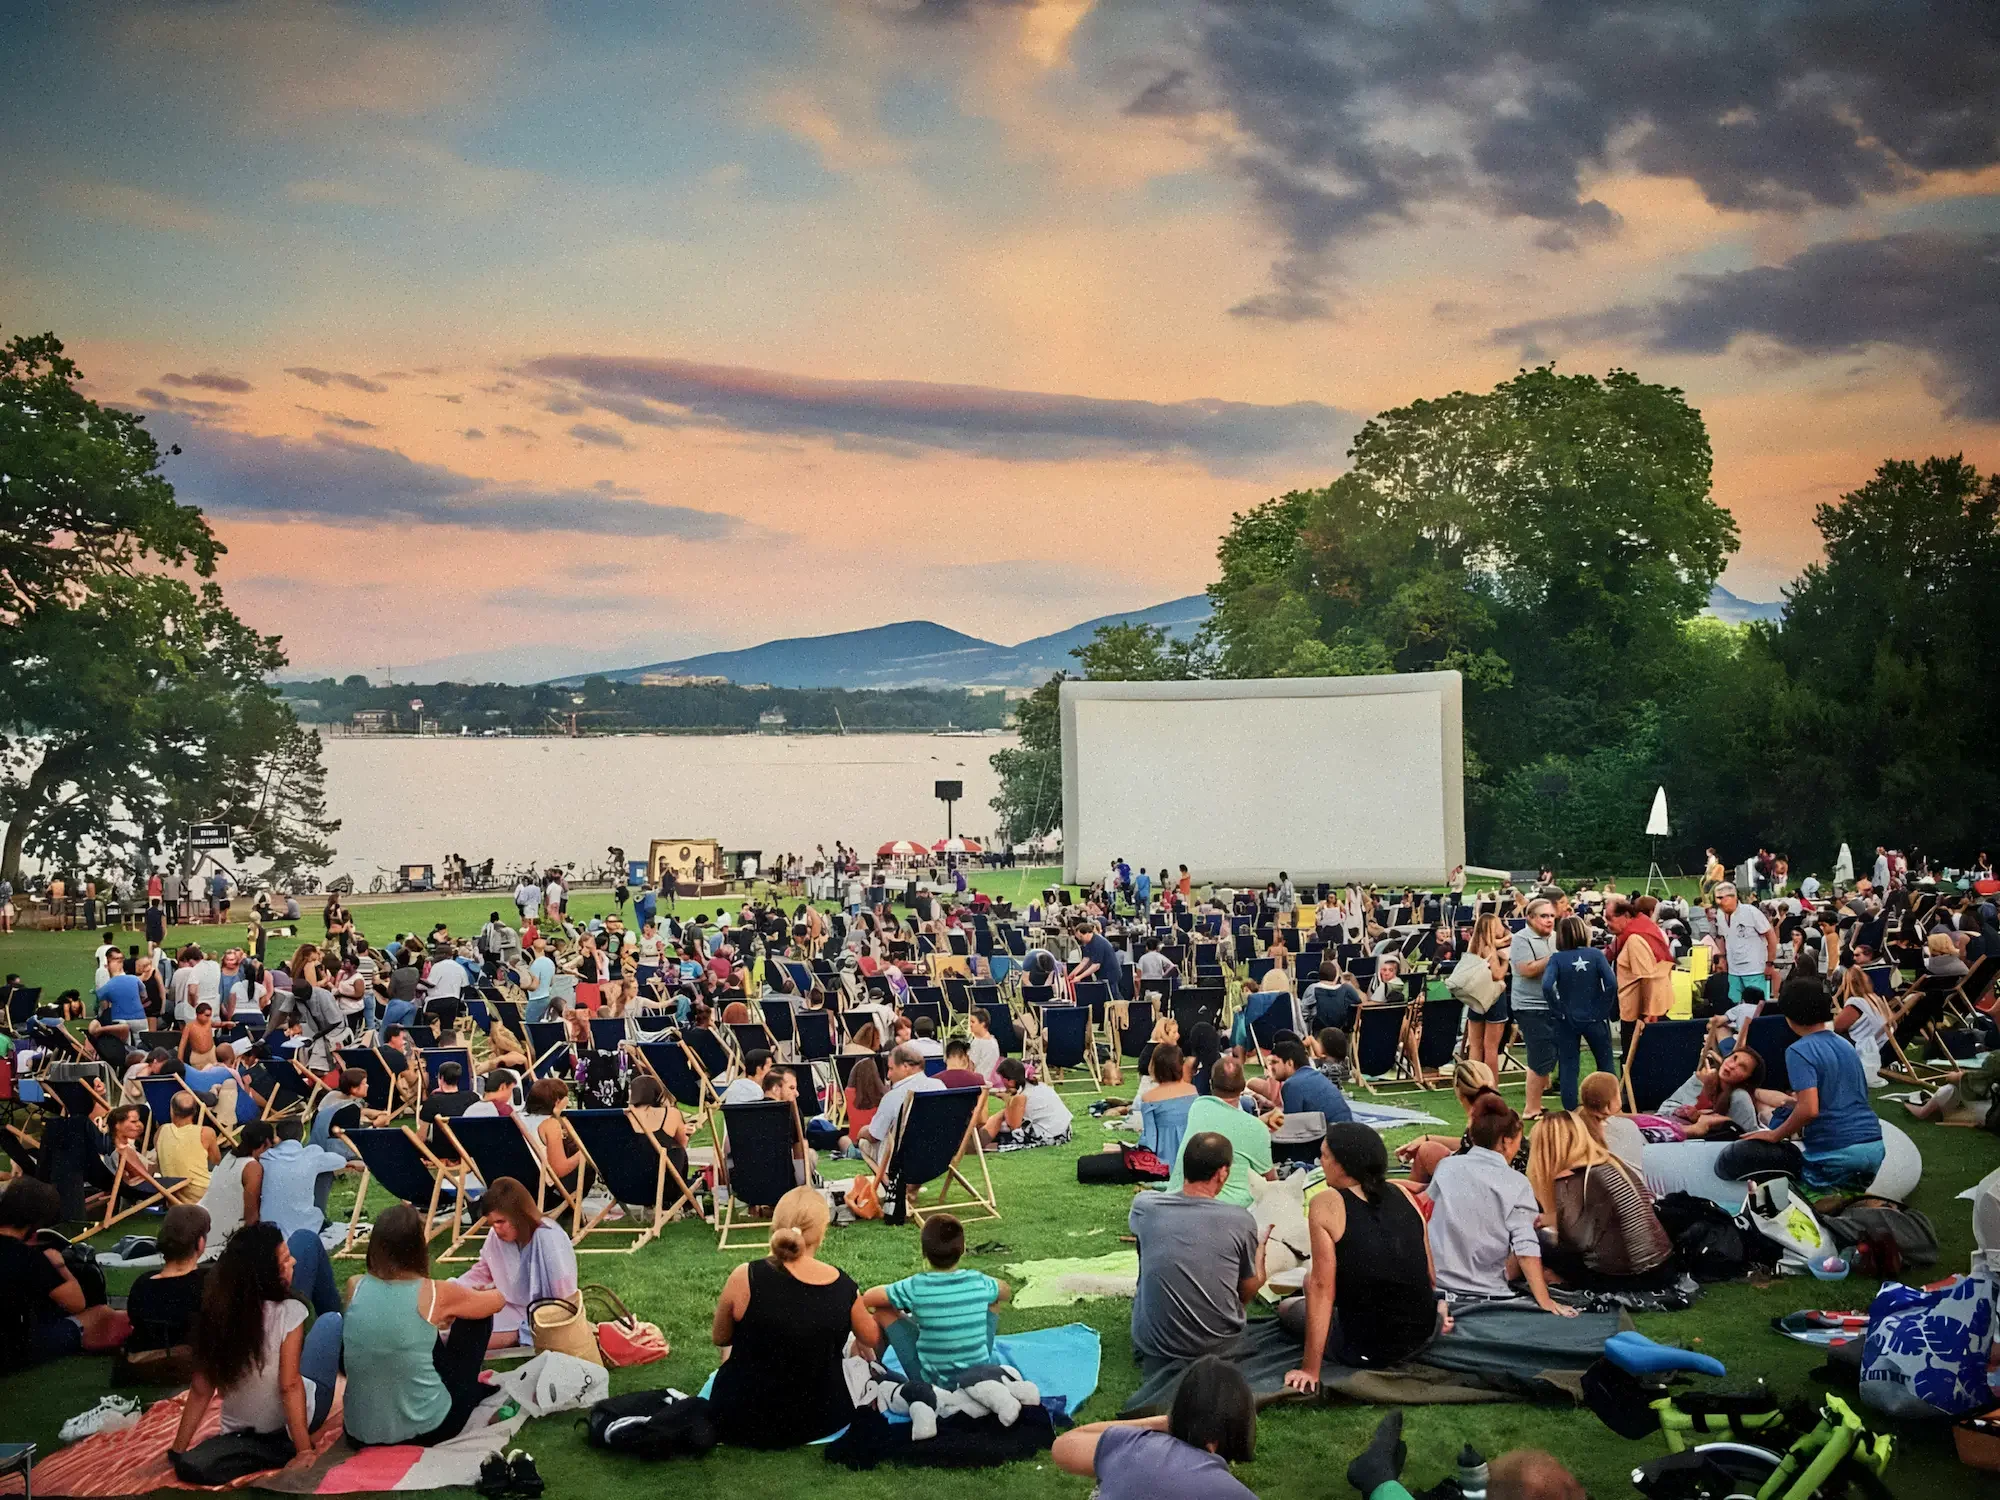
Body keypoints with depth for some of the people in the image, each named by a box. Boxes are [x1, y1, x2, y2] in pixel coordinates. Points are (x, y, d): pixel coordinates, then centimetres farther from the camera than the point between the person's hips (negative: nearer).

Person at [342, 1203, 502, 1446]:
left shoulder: (357, 1288, -1)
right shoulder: (435, 1294, -11)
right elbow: (497, 1300, 10)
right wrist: (459, 1302, 33)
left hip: (361, 1430, 4)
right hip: (426, 1429, -4)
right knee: (475, 1318, 15)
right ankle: (476, 1390, 36)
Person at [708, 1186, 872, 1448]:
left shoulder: (746, 1277, -21)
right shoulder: (844, 1286, -14)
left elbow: (720, 1338, -2)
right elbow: (870, 1340, 6)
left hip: (741, 1420, -1)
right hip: (819, 1421, 1)